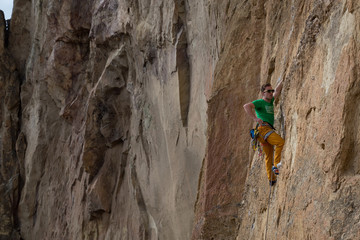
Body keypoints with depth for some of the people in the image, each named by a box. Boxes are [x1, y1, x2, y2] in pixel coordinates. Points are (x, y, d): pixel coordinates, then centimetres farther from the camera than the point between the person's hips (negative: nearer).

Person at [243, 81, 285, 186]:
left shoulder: (270, 102, 23)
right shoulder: (260, 102, 0)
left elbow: (278, 90, 26)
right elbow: (246, 106, -15)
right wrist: (255, 118, -20)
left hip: (269, 129, 9)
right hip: (263, 128, -9)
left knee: (269, 155, 6)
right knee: (281, 142, -25)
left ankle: (271, 179, 5)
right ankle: (276, 165, -29)